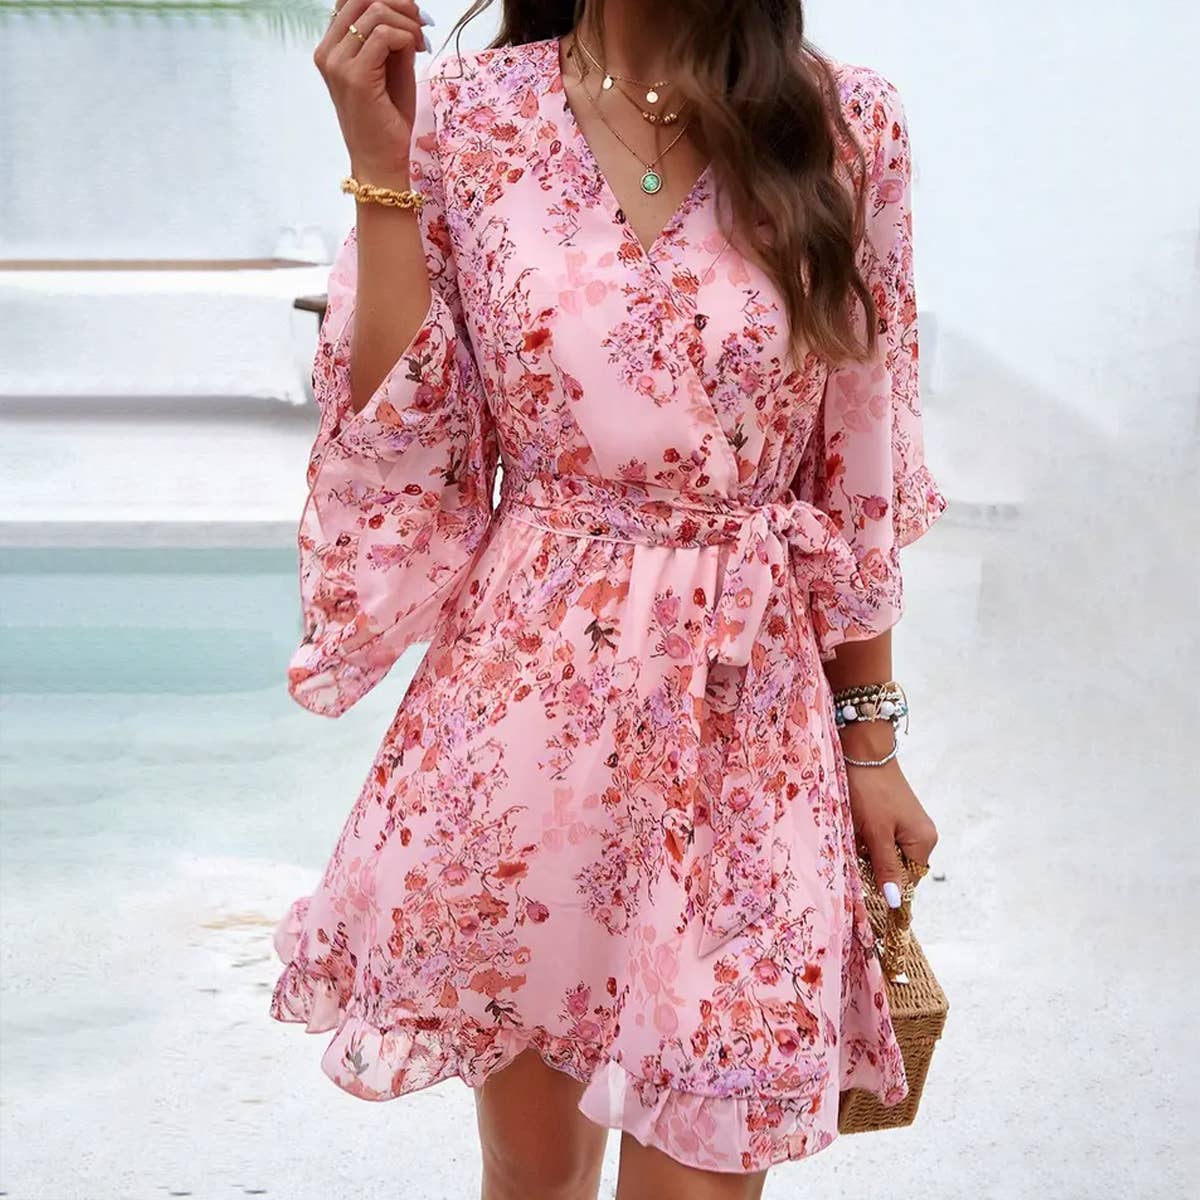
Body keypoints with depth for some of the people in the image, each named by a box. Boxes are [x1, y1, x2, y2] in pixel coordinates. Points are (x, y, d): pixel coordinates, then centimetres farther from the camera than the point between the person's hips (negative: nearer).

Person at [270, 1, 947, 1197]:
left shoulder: (845, 126, -2)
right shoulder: (465, 115, -2)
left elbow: (859, 476, 3)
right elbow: (398, 438, -4)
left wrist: (871, 740, 5)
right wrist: (382, 170, -11)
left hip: (745, 725, 0)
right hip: (517, 702, 1)